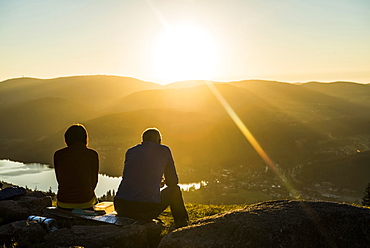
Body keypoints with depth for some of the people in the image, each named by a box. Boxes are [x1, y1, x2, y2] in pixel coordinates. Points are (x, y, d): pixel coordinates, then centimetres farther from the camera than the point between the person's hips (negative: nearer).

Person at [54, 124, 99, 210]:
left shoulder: (58, 155, -3)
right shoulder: (92, 154, -8)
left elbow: (60, 180, 5)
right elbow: (93, 181, -1)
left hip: (63, 204, 2)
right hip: (85, 204, -2)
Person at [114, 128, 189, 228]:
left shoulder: (130, 151, 14)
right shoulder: (164, 150, 5)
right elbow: (173, 181, 11)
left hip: (121, 208, 4)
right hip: (148, 209, -4)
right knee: (174, 189, 24)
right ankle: (181, 224, 41)